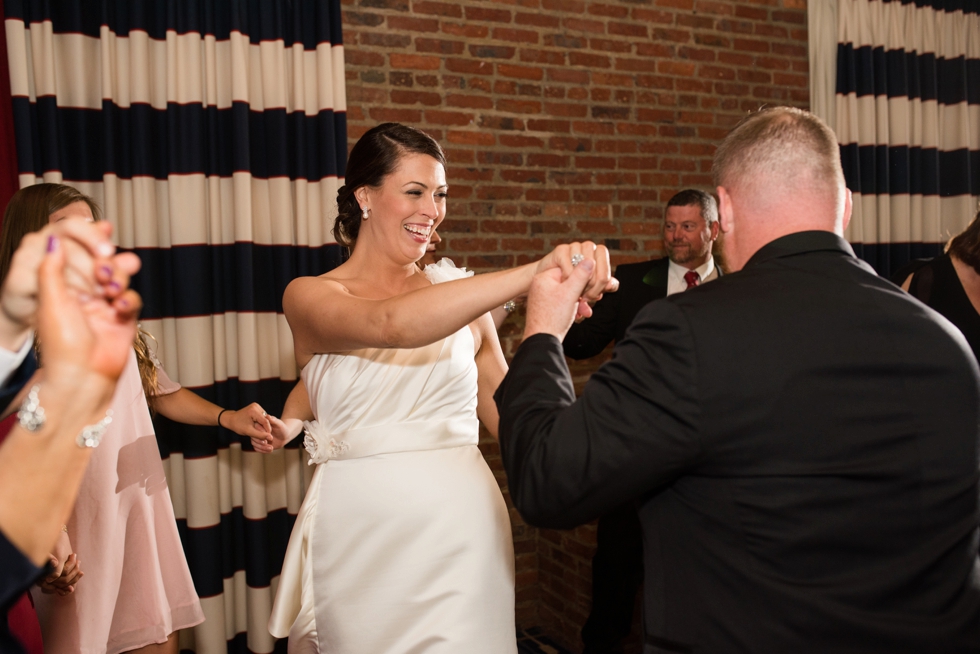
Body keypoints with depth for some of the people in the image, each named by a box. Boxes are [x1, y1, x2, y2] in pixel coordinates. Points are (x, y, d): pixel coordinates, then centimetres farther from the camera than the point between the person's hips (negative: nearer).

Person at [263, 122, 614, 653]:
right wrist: (535, 272, -37)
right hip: (363, 541, -2)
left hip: (463, 533, 3)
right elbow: (392, 325, -29)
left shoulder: (459, 295, 5)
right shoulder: (309, 296, -5)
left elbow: (509, 414, 9)